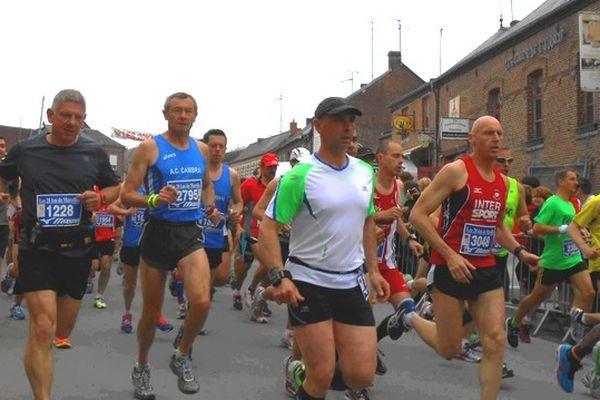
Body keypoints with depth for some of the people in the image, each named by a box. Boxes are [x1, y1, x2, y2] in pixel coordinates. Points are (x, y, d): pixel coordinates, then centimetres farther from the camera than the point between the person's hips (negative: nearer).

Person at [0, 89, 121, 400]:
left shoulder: (94, 153, 2)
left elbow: (115, 188, 13)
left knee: (64, 329, 18)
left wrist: (100, 198, -8)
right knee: (43, 329, -16)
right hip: (37, 249, -3)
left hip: (78, 249, 3)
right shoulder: (25, 149, -1)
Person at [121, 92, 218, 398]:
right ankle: (141, 368, 34)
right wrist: (154, 199, -26)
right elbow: (126, 195, -7)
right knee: (152, 311, 8)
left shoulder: (201, 149, 8)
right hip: (158, 233, -3)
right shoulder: (149, 148, -6)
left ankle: (181, 358, 8)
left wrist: (210, 206, 6)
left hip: (191, 234, 3)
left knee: (202, 301, -19)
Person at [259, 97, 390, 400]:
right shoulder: (300, 176, -12)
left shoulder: (365, 173, 6)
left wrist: (373, 269, 16)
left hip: (352, 284, 5)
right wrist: (279, 277, -25)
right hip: (308, 284, -5)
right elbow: (268, 227, -13)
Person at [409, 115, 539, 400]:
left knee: (495, 343, -3)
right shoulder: (456, 171, -12)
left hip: (486, 270, 6)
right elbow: (417, 215, -15)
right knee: (449, 349, 3)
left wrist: (519, 252, 7)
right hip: (450, 268, -6)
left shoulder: (502, 181, 10)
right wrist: (449, 255, -21)